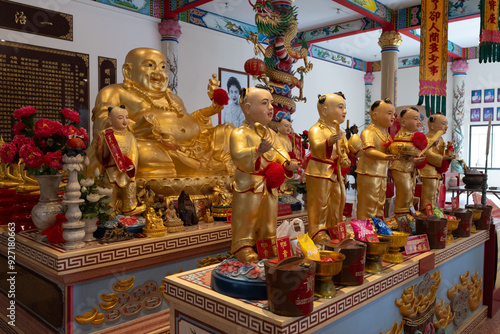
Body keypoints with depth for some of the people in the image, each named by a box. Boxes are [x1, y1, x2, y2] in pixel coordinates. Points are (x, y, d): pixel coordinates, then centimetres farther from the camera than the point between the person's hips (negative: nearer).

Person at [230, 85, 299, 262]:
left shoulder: (271, 133, 9)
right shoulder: (240, 133, -16)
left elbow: (280, 151, 8)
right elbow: (238, 155, -29)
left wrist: (287, 163, -12)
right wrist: (257, 151, -44)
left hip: (270, 184, 7)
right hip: (248, 184, -7)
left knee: (269, 216, 19)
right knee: (246, 217, 2)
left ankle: (268, 242, 36)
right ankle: (243, 246, 16)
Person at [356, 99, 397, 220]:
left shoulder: (386, 133, 15)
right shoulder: (368, 132, -15)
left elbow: (389, 151, 29)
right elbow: (369, 151, -31)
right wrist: (384, 157, -45)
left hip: (382, 174, 9)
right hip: (369, 173, -9)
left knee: (380, 204, 17)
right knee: (368, 204, -3)